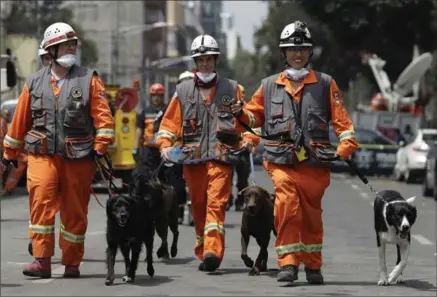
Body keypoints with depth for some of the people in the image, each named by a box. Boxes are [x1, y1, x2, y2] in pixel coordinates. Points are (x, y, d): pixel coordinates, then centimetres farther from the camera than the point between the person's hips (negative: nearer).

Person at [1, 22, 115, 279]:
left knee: (75, 211, 6)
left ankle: (72, 263, 16)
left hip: (78, 157, 0)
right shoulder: (35, 83, 8)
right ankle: (42, 261, -13)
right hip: (42, 154, 1)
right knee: (41, 202, -14)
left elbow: (103, 116, -3)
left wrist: (101, 148, -12)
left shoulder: (89, 79, 3)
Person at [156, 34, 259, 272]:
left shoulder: (231, 89, 11)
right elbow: (170, 122, 13)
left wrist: (247, 140, -2)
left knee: (216, 203, -16)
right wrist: (165, 145, -3)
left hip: (221, 156, -3)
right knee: (198, 206, 7)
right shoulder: (183, 90, 14)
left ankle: (212, 252, -26)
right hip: (192, 157, 3)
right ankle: (203, 253, 19)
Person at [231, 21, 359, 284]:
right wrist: (241, 114, -3)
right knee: (286, 206, -19)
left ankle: (313, 266, 21)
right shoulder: (269, 86, 13)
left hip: (315, 162, 0)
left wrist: (345, 149, -9)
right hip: (283, 161, 0)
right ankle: (288, 264, -17)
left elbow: (342, 120, 5)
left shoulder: (325, 84, 9)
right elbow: (255, 116, 20)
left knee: (311, 213, 6)